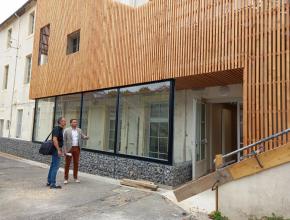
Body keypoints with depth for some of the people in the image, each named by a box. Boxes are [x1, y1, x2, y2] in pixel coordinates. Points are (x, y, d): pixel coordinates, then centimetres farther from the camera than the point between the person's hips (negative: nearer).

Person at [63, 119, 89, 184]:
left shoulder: (79, 130, 8)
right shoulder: (66, 130, -4)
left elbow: (83, 137, 4)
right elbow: (64, 141, -4)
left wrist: (86, 137, -20)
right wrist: (65, 150, -10)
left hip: (77, 148, 4)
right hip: (69, 148, -3)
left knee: (76, 163, 8)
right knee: (67, 163, 3)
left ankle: (75, 177, 20)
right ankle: (66, 178, 12)